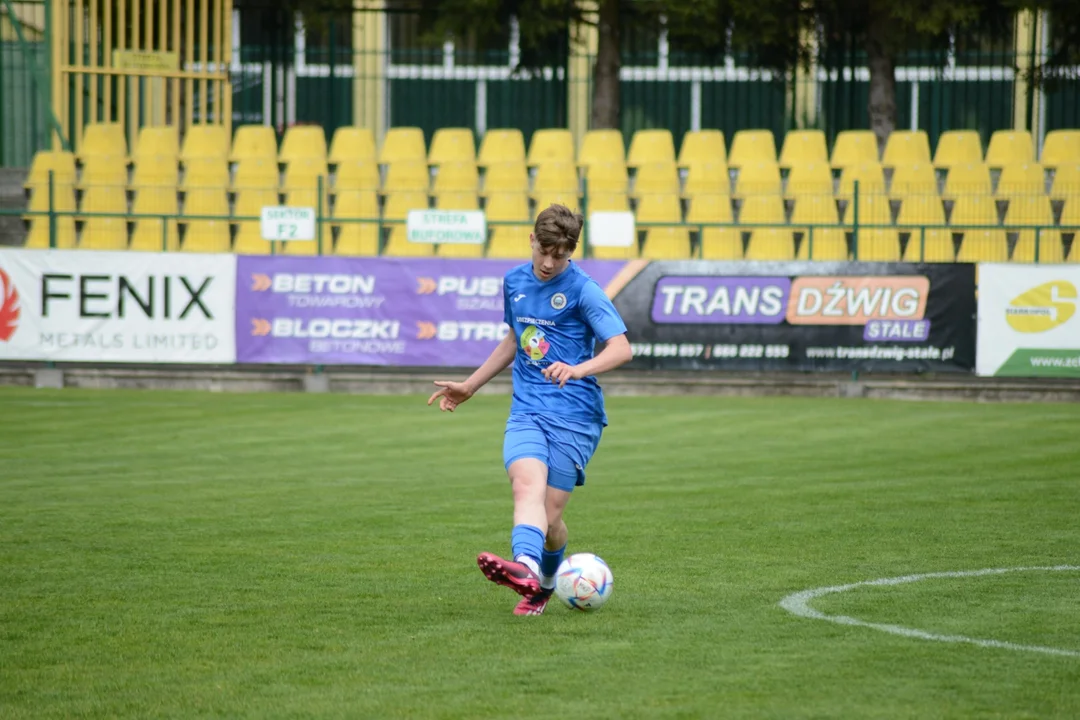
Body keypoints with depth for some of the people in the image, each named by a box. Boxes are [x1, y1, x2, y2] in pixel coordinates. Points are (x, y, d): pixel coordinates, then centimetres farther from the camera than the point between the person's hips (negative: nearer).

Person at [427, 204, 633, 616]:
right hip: (527, 409, 4)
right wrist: (470, 386, 33)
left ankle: (546, 582, 23)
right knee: (527, 486, -24)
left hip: (575, 414, -4)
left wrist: (578, 369, -33)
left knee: (549, 515, -4)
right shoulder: (515, 282, 13)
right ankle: (526, 568, -47)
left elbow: (621, 349, -15)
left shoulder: (583, 290, -6)